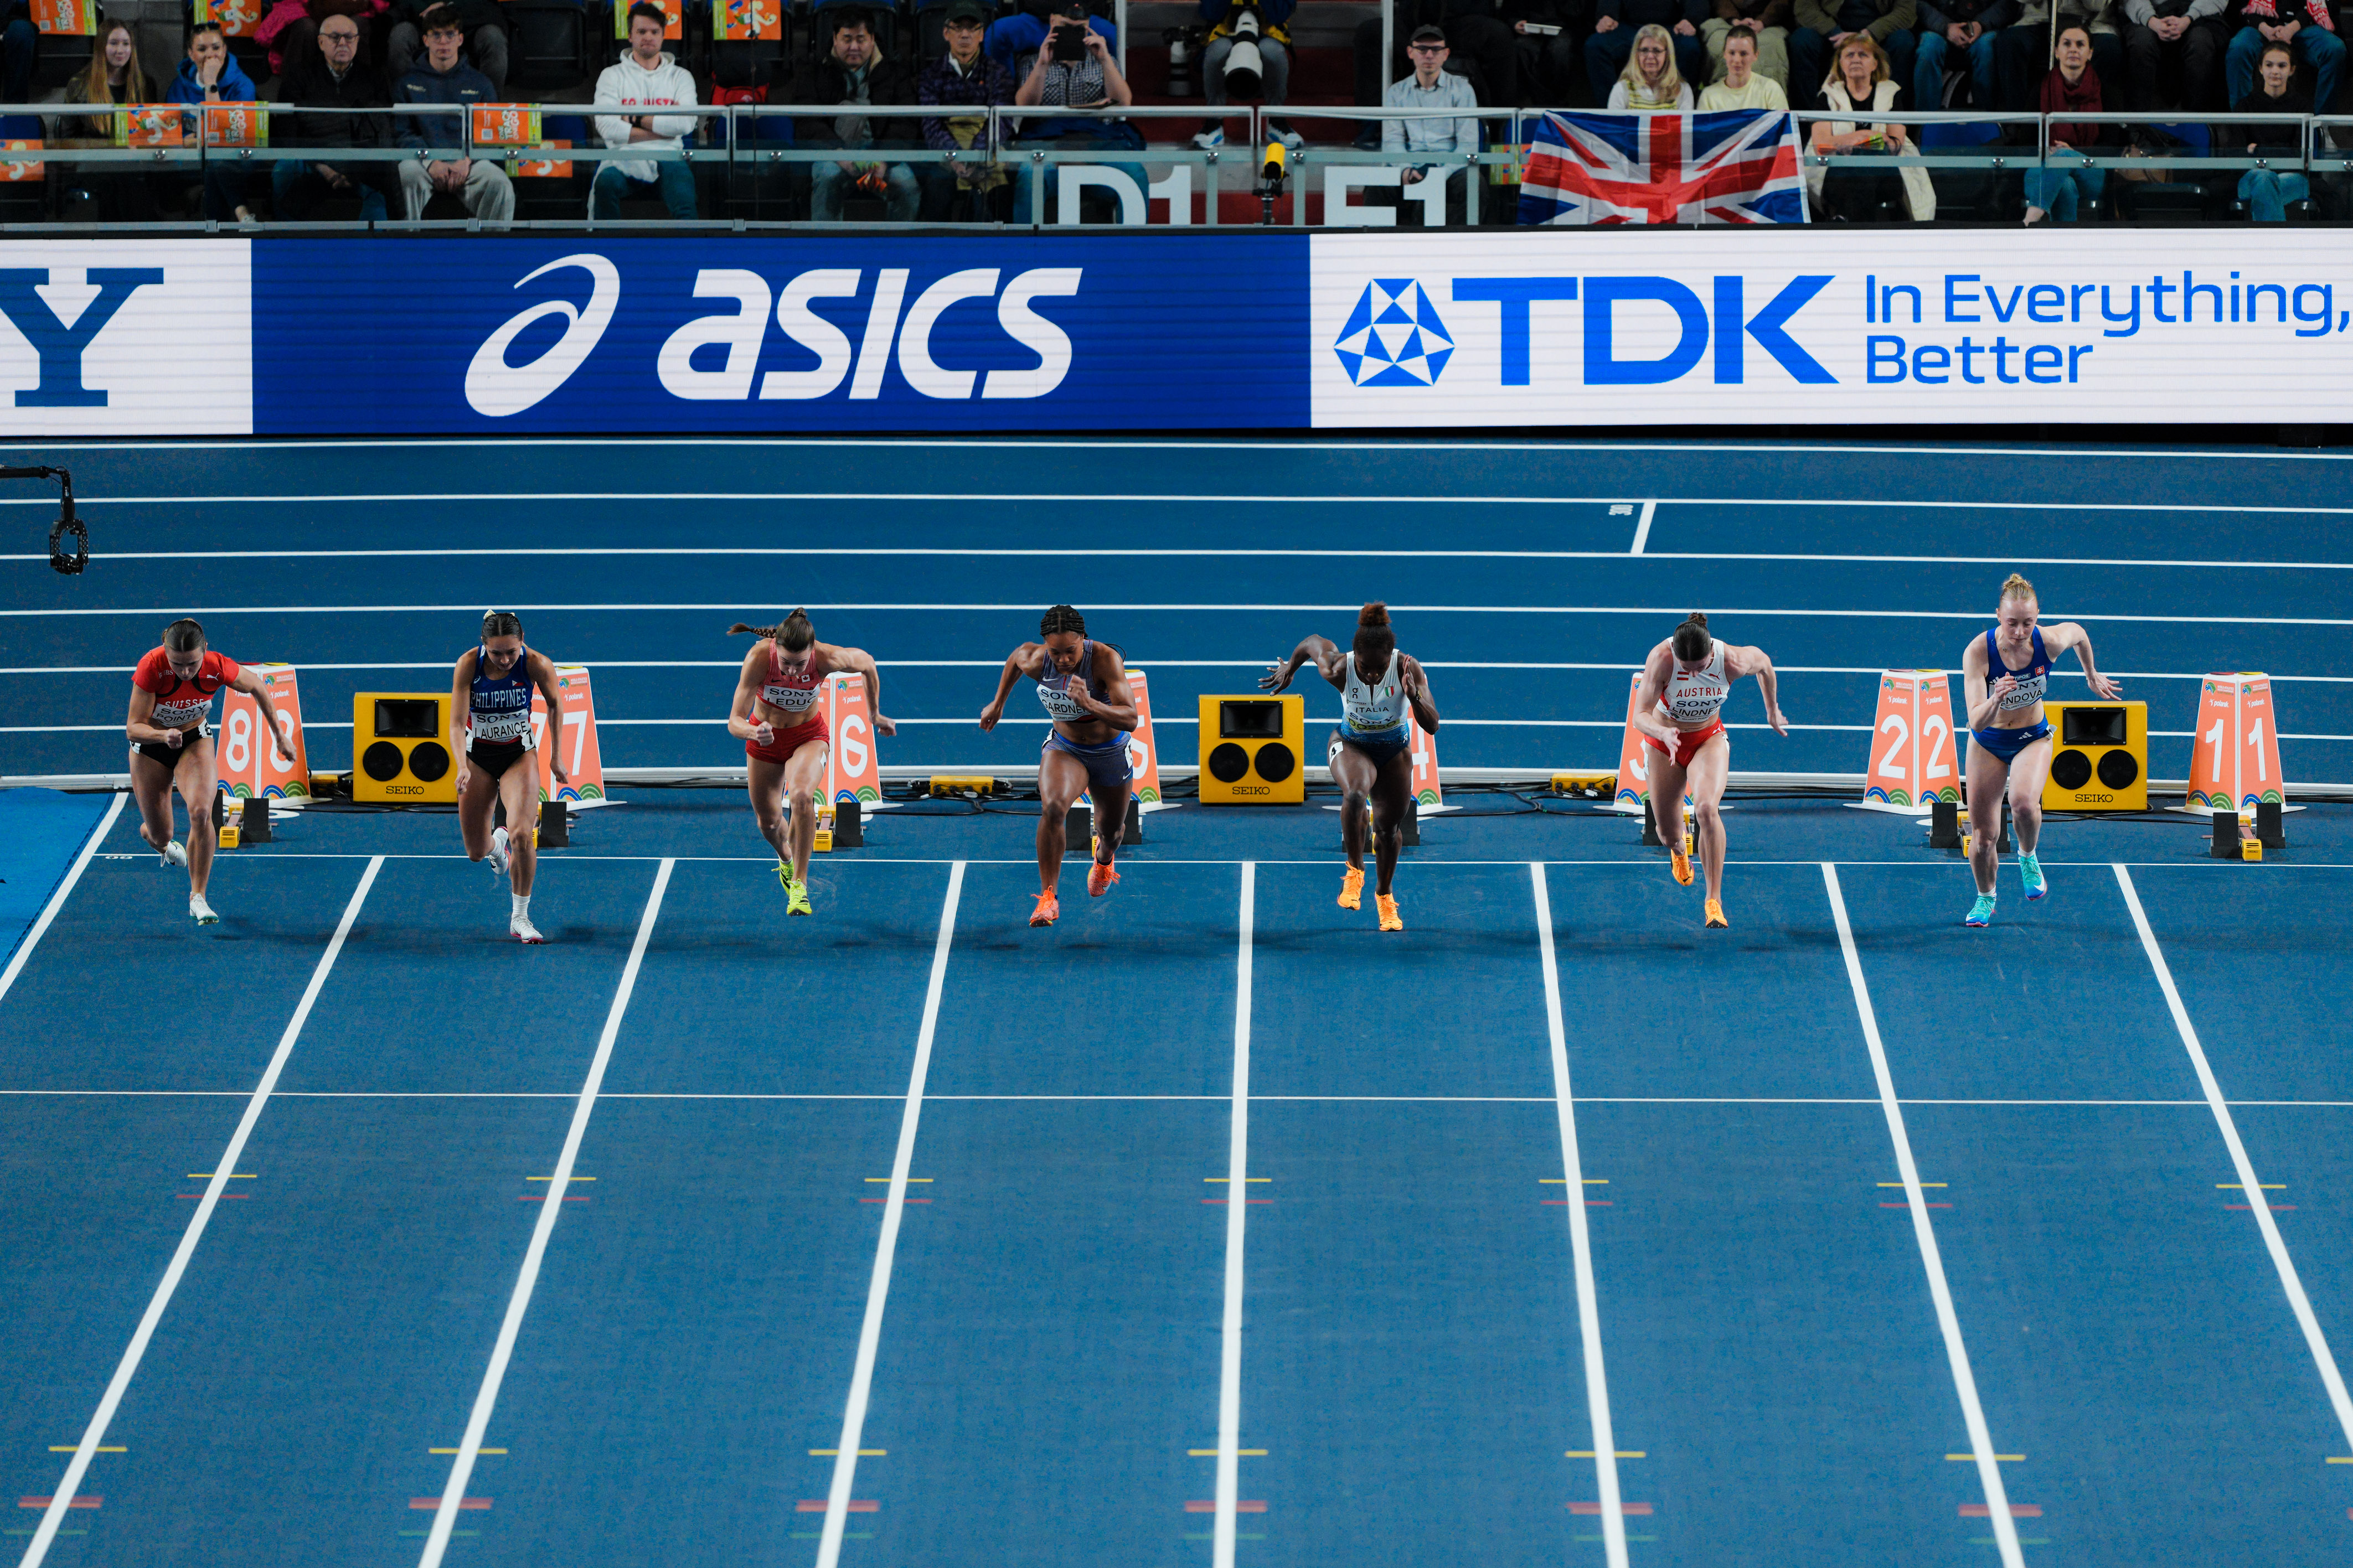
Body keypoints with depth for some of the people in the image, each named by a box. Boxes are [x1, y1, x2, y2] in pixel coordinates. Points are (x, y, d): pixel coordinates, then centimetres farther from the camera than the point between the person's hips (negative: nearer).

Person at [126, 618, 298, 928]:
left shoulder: (218, 668, -28)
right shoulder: (151, 667, -34)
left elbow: (258, 687, -6)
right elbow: (134, 727, -28)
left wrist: (279, 735, 1)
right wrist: (164, 735, -49)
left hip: (196, 740, 0)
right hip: (150, 743, 0)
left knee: (201, 812, -25)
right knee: (159, 835, 8)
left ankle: (198, 897, -11)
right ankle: (161, 843, 49)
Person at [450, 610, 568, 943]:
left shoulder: (536, 664, -21)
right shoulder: (468, 664, -23)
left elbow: (555, 704, -1)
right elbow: (457, 722, -23)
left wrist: (556, 755, 3)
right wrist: (462, 766, -39)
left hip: (520, 754, -1)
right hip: (477, 755, 1)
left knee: (522, 835, -21)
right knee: (476, 852, 7)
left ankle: (520, 918, -3)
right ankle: (497, 841, 47)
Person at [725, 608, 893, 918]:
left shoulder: (827, 658, -32)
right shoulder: (759, 658, -34)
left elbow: (866, 663, -7)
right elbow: (735, 721, -34)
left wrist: (875, 715, 5)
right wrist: (753, 732, -58)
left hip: (809, 736, -1)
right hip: (765, 738, 1)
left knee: (802, 796, -31)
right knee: (768, 822, 13)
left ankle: (799, 883, -19)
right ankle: (786, 859, 50)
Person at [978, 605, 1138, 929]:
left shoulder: (1105, 659, -33)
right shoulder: (1035, 661, -23)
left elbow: (1130, 720, -38)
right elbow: (1017, 656, 5)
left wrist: (1088, 703, -53)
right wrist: (998, 703, 14)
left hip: (1110, 753, 0)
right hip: (1065, 749, 1)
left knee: (1111, 831, 20)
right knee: (1052, 807, -30)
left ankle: (1103, 859, 61)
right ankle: (1048, 898, -23)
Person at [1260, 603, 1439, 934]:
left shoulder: (1408, 669, -31)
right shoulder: (1338, 669, -31)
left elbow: (1431, 727, -32)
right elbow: (1314, 643, -8)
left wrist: (1414, 696, -50)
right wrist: (1289, 668, 9)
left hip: (1395, 750, 2)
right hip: (1351, 745, -2)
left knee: (1389, 827, 13)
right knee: (1355, 795, -35)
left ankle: (1385, 894, 41)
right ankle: (1355, 872, -14)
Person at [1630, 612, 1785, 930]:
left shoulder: (1733, 662, -28)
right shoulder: (1661, 659, -32)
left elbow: (1763, 662, -2)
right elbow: (1640, 716, -34)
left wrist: (1772, 710, 11)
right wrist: (1663, 733, -56)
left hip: (1709, 739, -1)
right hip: (1665, 739, 1)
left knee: (1707, 809, -28)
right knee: (1667, 830, 12)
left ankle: (1714, 900, -20)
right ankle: (1678, 851, 53)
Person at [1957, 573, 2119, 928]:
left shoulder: (2050, 641, -25)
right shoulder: (1978, 652, -30)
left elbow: (2079, 633, 2)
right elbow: (1977, 722, -34)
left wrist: (2092, 678, 16)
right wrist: (1996, 700, -55)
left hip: (2033, 739, 0)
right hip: (1988, 743, 0)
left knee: (2024, 804, -31)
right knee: (1983, 836, 2)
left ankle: (2028, 856, 3)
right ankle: (1985, 898, 33)